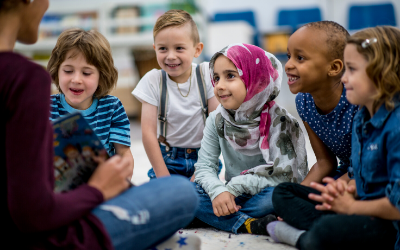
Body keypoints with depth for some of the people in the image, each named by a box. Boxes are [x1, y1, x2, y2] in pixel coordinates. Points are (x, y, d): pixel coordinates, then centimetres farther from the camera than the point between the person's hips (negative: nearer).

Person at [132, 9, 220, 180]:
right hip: (167, 159, 0)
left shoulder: (206, 74, -6)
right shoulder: (152, 80, -7)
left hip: (203, 157, 0)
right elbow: (148, 132, -8)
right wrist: (163, 177, -12)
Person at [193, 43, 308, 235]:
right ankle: (250, 225, -29)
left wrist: (234, 186, -23)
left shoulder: (278, 121, -13)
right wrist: (218, 191, -26)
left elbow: (283, 175, -20)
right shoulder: (217, 120, 0)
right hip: (232, 198, 4)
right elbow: (204, 167, -5)